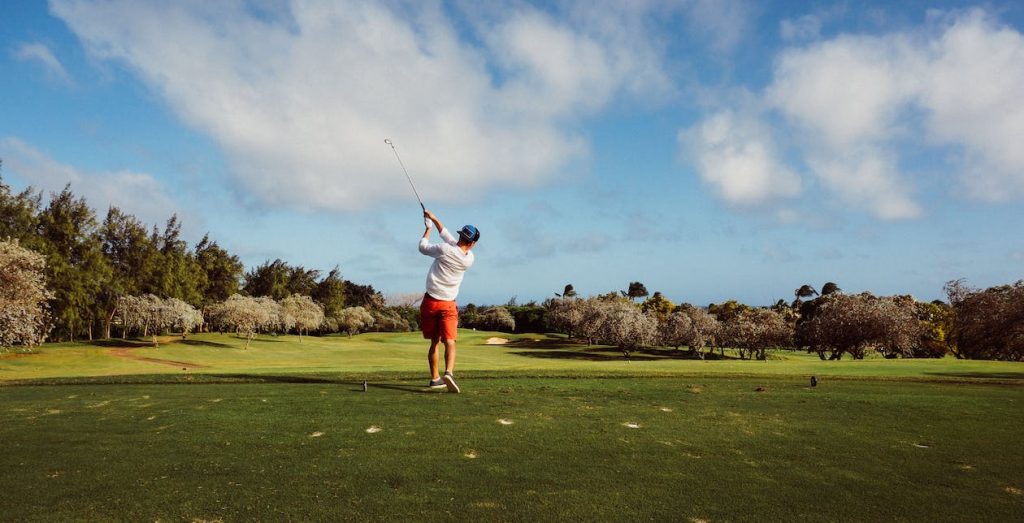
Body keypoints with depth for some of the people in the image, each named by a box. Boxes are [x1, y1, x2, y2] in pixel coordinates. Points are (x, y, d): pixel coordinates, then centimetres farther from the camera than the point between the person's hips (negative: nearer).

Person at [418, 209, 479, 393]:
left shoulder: (444, 249, -12)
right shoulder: (469, 259, -2)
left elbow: (423, 247, 8)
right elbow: (448, 237, 10)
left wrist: (428, 228, 23)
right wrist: (434, 218, 17)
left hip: (430, 302, 1)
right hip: (448, 305, -1)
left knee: (434, 342, 12)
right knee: (449, 341, -7)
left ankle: (435, 378, 19)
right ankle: (449, 372, -32)